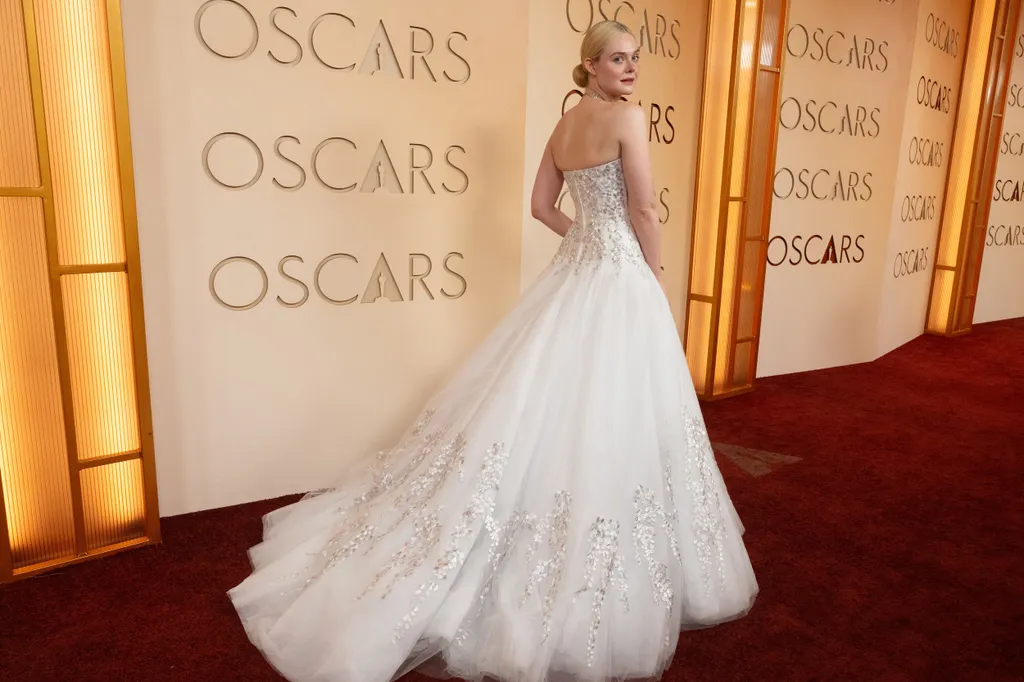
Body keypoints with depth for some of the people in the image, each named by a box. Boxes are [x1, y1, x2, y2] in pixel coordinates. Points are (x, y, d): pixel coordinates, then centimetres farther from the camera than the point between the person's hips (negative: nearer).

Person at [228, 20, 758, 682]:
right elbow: (644, 211, -12)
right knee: (609, 419, -1)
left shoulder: (563, 125, 14)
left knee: (550, 408, 14)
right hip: (620, 280, -8)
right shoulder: (627, 116, -10)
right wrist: (654, 269, 2)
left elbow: (543, 206, 19)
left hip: (574, 274, 8)